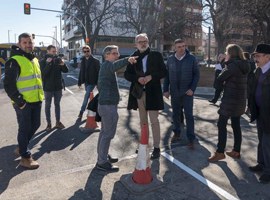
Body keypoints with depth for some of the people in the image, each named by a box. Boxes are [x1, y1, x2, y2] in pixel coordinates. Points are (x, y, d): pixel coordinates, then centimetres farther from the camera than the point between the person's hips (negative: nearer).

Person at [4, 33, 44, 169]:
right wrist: (19, 101, -19)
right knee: (25, 129, 2)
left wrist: (40, 94, 16)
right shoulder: (14, 61, -13)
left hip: (36, 101, 8)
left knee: (35, 125, 17)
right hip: (23, 103, -8)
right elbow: (8, 85, -17)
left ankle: (21, 147, 39)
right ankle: (25, 157, 17)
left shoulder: (35, 60, 13)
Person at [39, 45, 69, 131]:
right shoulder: (43, 61, -7)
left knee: (57, 104, 12)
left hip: (58, 86, 3)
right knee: (48, 105, 7)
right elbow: (43, 74, -17)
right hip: (48, 87, -3)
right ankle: (48, 123, 18)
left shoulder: (58, 59, 2)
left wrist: (63, 64, -19)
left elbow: (66, 70, 0)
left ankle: (58, 122, 23)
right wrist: (48, 64, -26)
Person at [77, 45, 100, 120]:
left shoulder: (95, 61, -9)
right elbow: (81, 72, 14)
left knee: (86, 97, -10)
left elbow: (98, 72, -10)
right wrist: (79, 82, 13)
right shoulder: (83, 60, 9)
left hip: (92, 82, -6)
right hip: (86, 82, 6)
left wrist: (98, 83, -14)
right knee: (88, 97, 13)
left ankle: (81, 113, -6)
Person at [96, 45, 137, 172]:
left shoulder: (105, 66, 19)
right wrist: (127, 60, -56)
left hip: (104, 103, 10)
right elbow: (115, 66, -40)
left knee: (104, 131, 18)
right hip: (108, 105, -10)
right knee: (108, 134, -5)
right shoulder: (107, 64, -13)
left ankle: (102, 156, 30)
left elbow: (99, 85, 28)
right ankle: (102, 162, 3)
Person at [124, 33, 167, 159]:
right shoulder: (133, 57, 4)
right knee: (143, 121, 15)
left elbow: (164, 72, 0)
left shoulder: (156, 55, -1)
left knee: (154, 121, -1)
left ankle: (156, 148, 9)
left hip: (152, 92, -3)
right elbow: (127, 74, 5)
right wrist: (137, 79, -13)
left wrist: (151, 77, -16)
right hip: (138, 92, 3)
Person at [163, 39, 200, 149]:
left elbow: (196, 74, -3)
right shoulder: (170, 59, 2)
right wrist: (165, 89, 0)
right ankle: (176, 133, 28)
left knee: (189, 115, -1)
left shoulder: (191, 58, -4)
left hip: (187, 92, -2)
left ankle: (191, 138, 6)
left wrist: (192, 89, -12)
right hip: (174, 92, 3)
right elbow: (166, 75, 6)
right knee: (175, 114, 12)